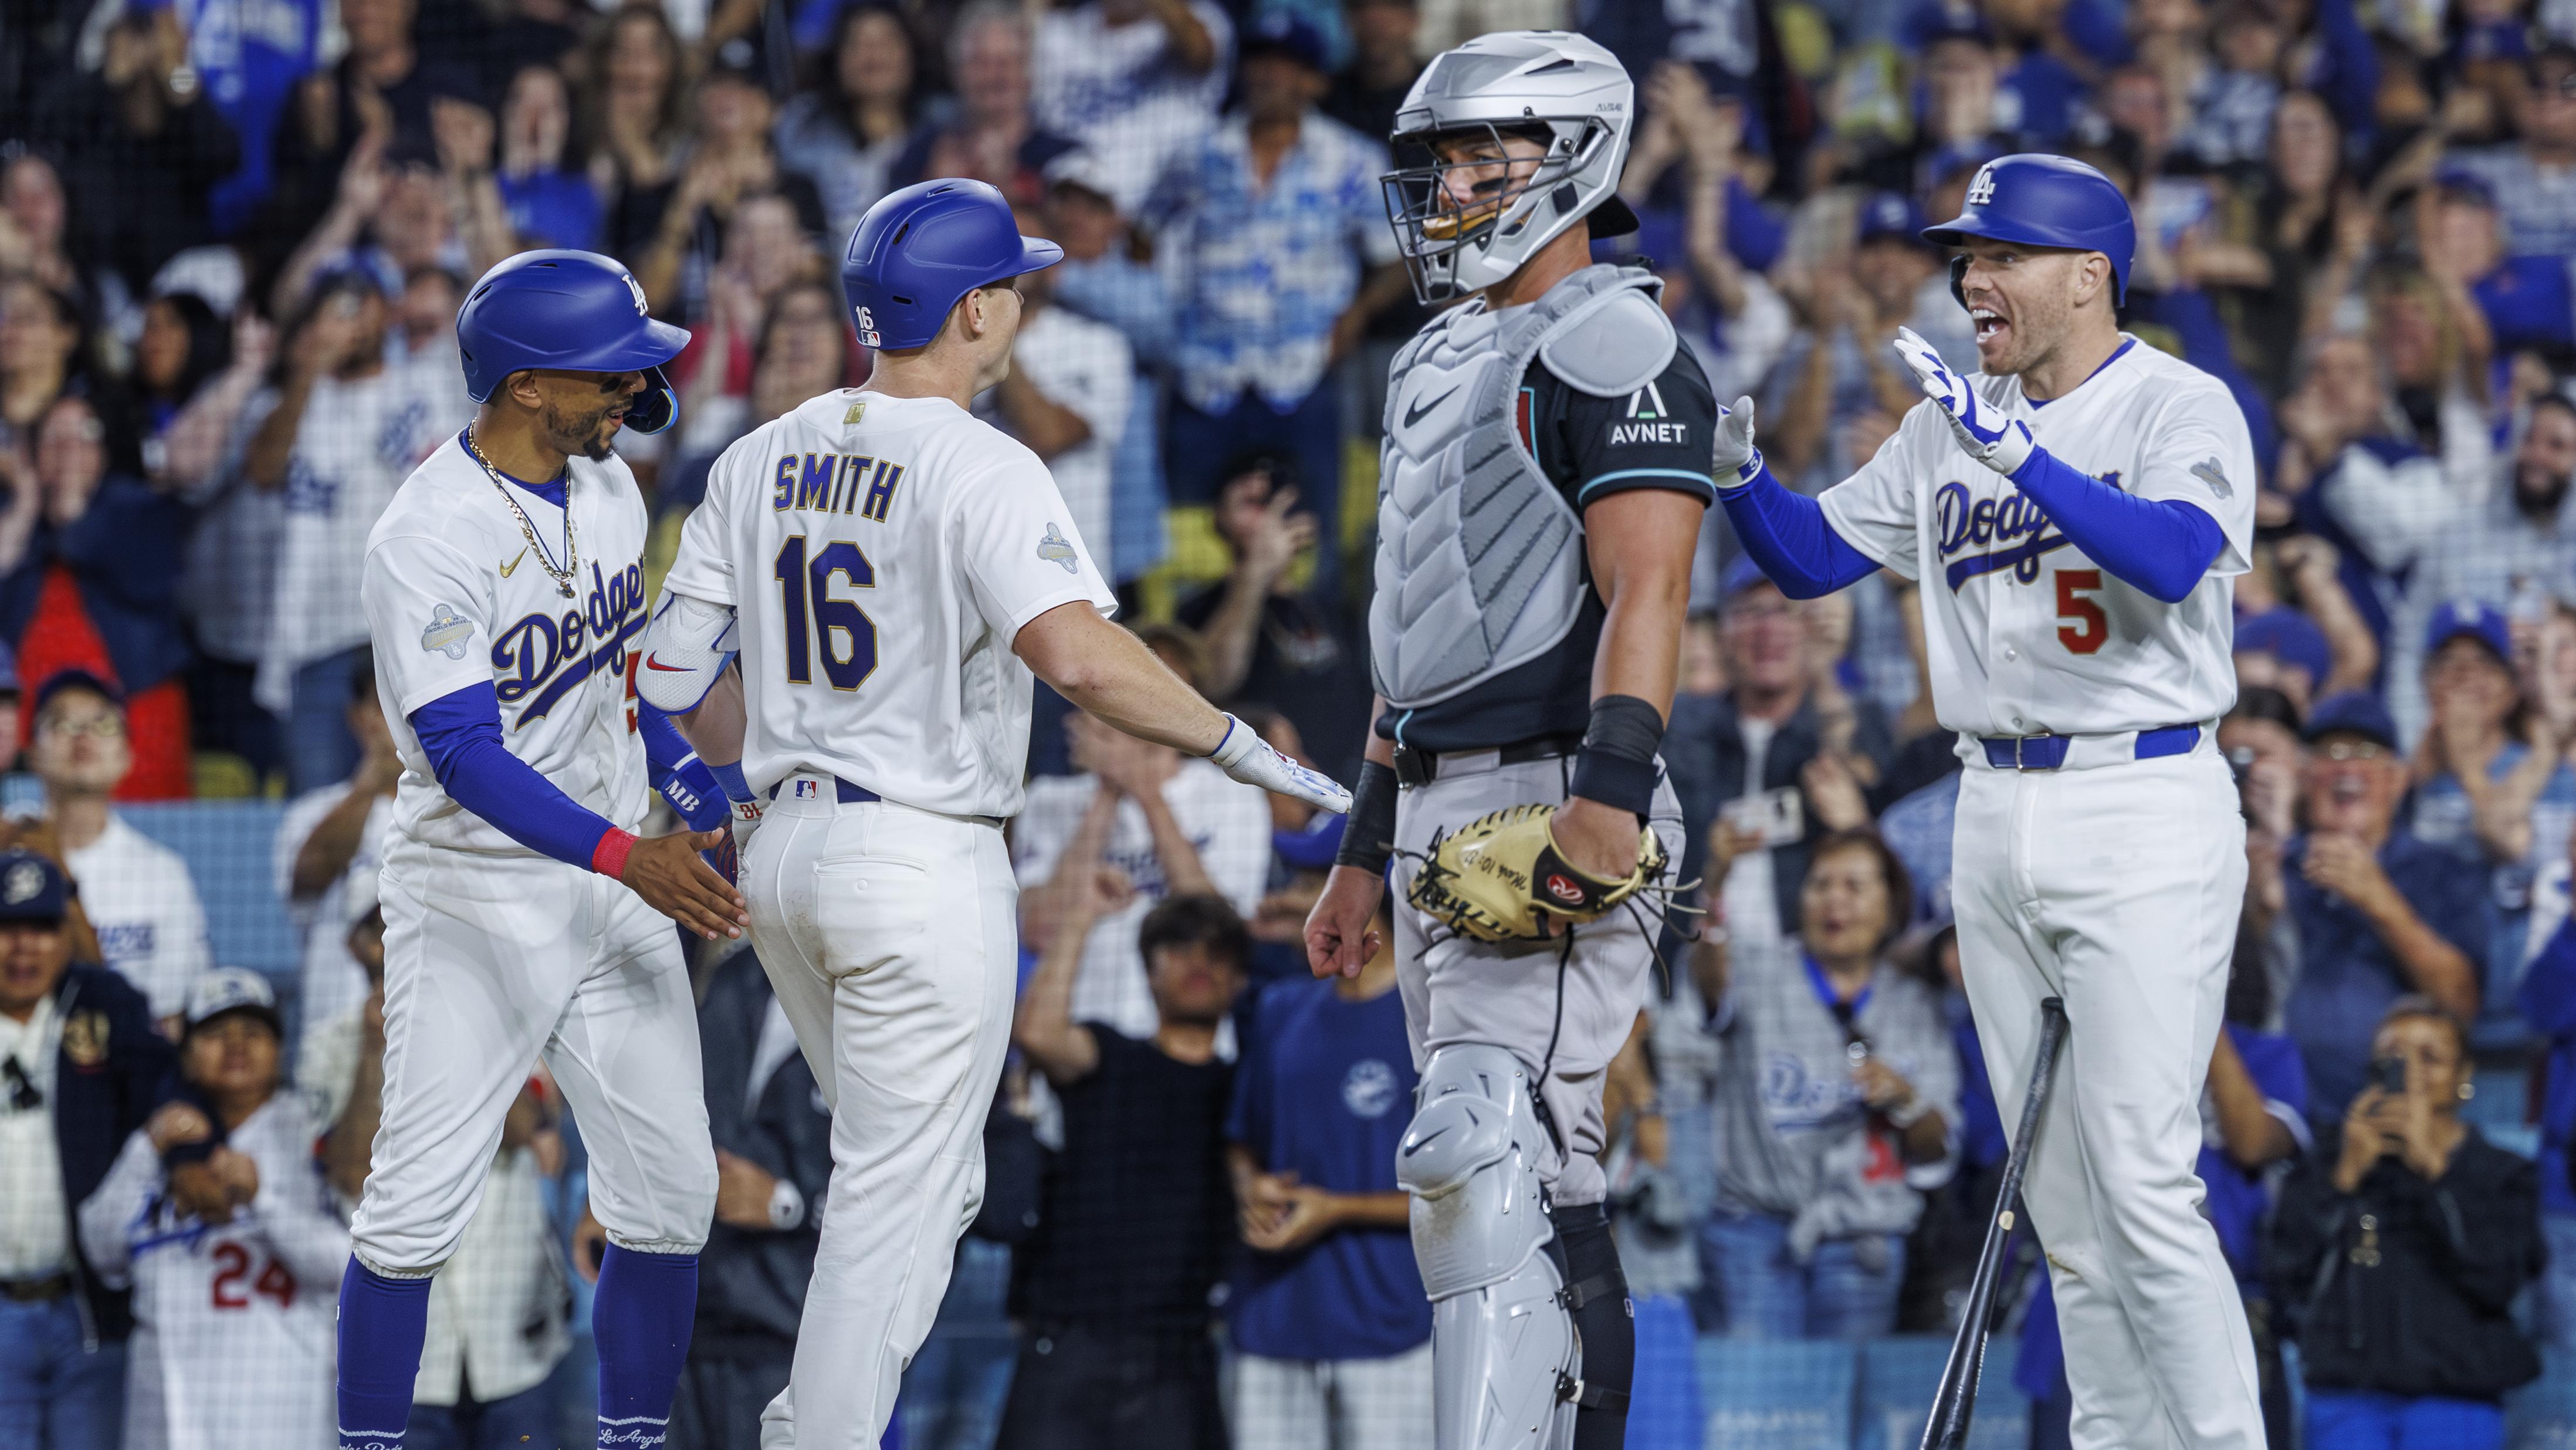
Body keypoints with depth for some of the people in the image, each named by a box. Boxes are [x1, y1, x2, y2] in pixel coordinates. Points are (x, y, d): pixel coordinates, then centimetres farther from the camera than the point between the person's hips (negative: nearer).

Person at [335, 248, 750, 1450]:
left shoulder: (608, 490, 4)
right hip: (474, 903, -7)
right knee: (418, 1207, -5)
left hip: (615, 887, 7)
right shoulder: (425, 544, -21)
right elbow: (464, 756, -27)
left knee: (669, 1198, 3)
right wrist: (627, 857, -36)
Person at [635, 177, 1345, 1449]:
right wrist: (1237, 747, -23)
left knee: (918, 1178, 21)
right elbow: (1077, 651, -30)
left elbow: (675, 674, 10)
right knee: (899, 1195, -2)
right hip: (923, 861, -8)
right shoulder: (980, 472, -15)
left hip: (781, 855, 8)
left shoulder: (763, 458, 7)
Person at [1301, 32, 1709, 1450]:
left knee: (1487, 1158, -19)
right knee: (1540, 1187, 11)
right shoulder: (1438, 365, 22)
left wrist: (1610, 786, -30)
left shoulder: (1607, 350, -8)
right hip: (1441, 806, 10)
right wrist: (1365, 851, 25)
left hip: (1551, 800, -10)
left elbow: (1644, 591, -18)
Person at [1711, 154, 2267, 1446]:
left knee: (2143, 1184, -13)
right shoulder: (1951, 422, 12)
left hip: (2144, 809, -7)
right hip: (1997, 812, 7)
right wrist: (1737, 469, -5)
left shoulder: (2180, 408, -7)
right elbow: (1813, 555, 15)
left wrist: (2013, 449, -33)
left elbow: (2173, 557, -26)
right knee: (2060, 1197, 9)